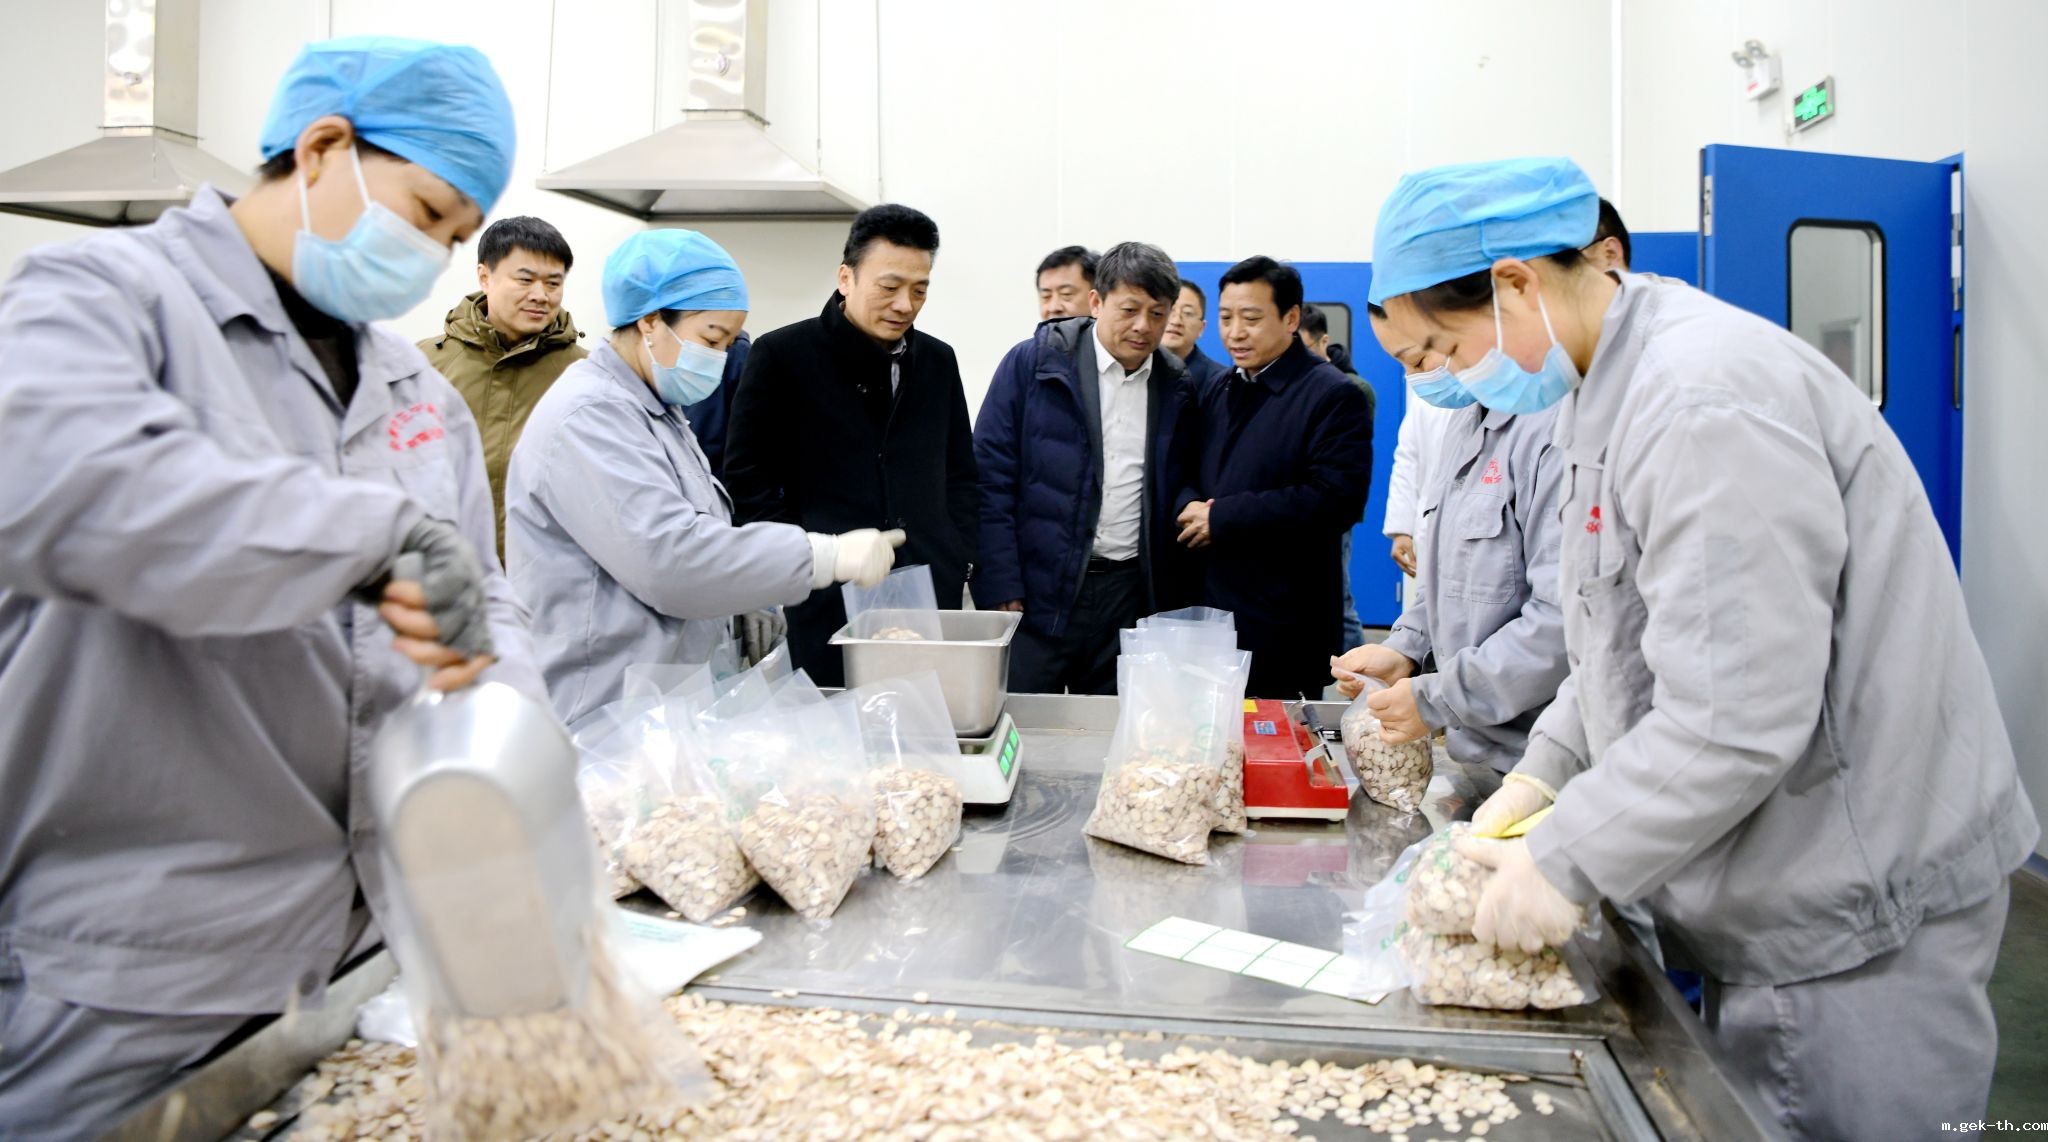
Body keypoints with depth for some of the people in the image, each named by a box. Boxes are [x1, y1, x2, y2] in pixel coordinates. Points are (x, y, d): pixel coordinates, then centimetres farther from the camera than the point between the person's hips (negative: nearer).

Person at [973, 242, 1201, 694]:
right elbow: (990, 476, -5)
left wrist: (1169, 599, 7)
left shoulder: (1176, 387, 8)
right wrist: (1000, 589, -11)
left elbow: (1173, 495, 14)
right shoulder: (1032, 363, -3)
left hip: (1131, 593, 3)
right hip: (1040, 589, -3)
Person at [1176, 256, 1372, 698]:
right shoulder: (1218, 392, 16)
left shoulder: (1333, 395, -8)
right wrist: (1191, 507, -8)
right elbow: (1189, 476, 18)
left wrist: (1222, 518, -19)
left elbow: (1336, 499, -19)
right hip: (1209, 608, 6)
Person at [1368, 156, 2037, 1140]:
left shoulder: (1705, 398, -24)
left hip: (1857, 917, -9)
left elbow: (1741, 715, -29)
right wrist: (1543, 773, 8)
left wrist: (1565, 862, -19)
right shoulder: (1615, 389, 9)